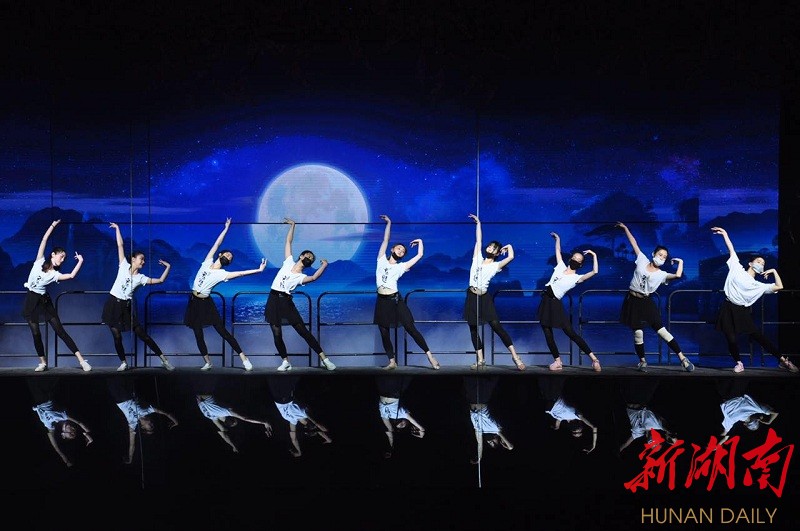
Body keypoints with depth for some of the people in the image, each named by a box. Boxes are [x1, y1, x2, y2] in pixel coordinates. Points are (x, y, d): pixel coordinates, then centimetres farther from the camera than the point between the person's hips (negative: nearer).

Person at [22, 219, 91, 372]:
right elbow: (44, 240, -5)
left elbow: (71, 275, -17)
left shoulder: (55, 274, -1)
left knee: (60, 331, -4)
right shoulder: (40, 261, -3)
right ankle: (43, 362, 14)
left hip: (44, 301, 0)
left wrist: (80, 261, -9)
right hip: (30, 300, 0)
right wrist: (53, 225, -5)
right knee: (36, 333, 1)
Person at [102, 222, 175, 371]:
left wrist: (168, 267, 4)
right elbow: (120, 245, 2)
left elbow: (160, 280, 5)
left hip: (126, 307, 1)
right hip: (113, 303, -1)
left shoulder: (141, 278, 5)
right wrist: (117, 228, 3)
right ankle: (123, 362, 15)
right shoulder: (124, 266, 1)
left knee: (143, 335, -1)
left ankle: (163, 359, 2)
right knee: (117, 336, -2)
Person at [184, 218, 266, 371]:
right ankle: (207, 362, 16)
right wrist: (226, 228, 1)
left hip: (206, 303, -4)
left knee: (222, 331, -7)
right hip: (194, 302, 4)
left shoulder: (222, 274, -7)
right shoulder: (207, 262, 1)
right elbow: (216, 244, 2)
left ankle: (244, 358, -6)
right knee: (198, 334, 5)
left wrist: (258, 270, -25)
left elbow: (241, 273, -17)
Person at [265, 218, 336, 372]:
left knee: (303, 331, -6)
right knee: (277, 335, 1)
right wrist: (292, 225, 13)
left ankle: (324, 359, -5)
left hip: (286, 302, -2)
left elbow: (314, 277, -23)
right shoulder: (289, 262, 7)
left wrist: (324, 265, -26)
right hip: (273, 301, 2)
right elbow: (288, 241, 12)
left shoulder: (301, 277, 1)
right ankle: (286, 362, 14)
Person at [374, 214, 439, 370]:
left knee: (410, 328, -5)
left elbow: (419, 255, 7)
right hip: (382, 301, 2)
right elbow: (385, 240, 9)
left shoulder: (400, 267, 7)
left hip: (395, 300, -2)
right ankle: (392, 362, 12)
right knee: (384, 333, 4)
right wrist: (389, 223, 12)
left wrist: (420, 242, 18)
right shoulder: (382, 261, 10)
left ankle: (429, 355, -2)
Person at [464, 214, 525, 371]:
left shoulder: (495, 266, 0)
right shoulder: (478, 259, 9)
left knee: (496, 326, -12)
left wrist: (508, 246, 2)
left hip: (484, 298, -4)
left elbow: (511, 257, -15)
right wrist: (478, 223, 13)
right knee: (473, 329, 5)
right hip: (472, 297, 4)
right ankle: (480, 360, 12)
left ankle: (515, 356, -13)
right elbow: (478, 240, 10)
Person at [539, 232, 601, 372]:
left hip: (555, 304, -5)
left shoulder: (577, 278, -4)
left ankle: (593, 358, -6)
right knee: (548, 334, 5)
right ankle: (557, 361, 13)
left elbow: (595, 271, -16)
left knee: (571, 333, -9)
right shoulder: (561, 267, 10)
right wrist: (557, 238, 25)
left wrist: (594, 256, -12)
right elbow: (558, 251, 22)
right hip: (545, 301, 5)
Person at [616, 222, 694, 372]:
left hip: (646, 302, -1)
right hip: (632, 300, 1)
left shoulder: (661, 274, -2)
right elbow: (634, 243, 7)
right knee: (638, 333, 0)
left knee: (661, 331, -6)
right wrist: (625, 228, 10)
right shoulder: (642, 261, 2)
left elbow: (678, 275, -21)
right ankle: (642, 361, 16)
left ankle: (683, 359, -5)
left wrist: (680, 262, -6)